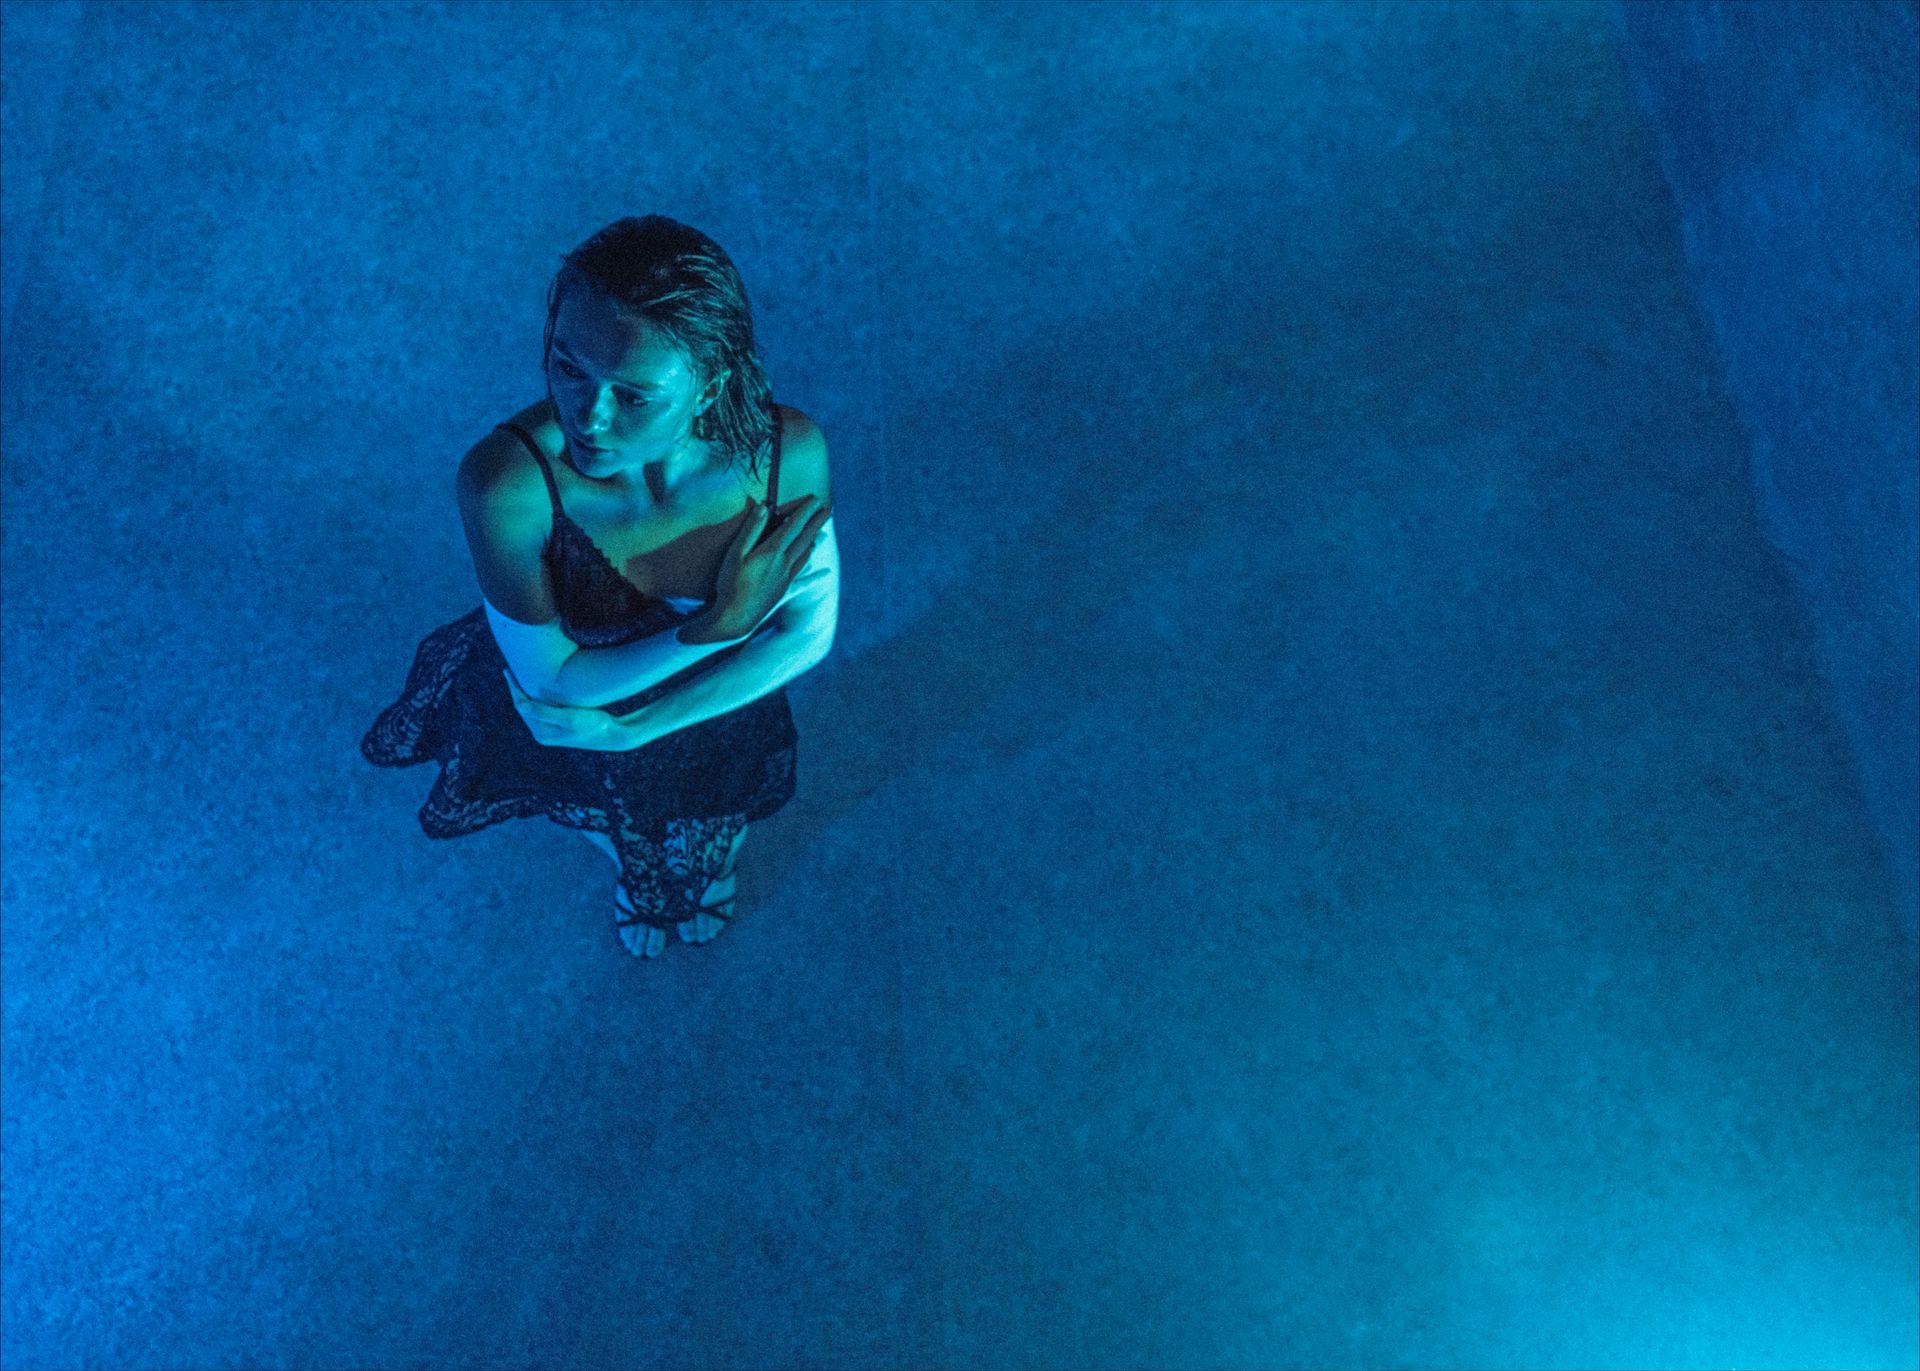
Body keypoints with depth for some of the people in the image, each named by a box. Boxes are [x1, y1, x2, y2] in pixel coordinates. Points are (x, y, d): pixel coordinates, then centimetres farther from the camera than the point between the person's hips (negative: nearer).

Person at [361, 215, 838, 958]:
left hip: (716, 702, 1)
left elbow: (809, 632, -21)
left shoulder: (788, 451, -37)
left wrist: (632, 728, -23)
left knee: (709, 839, 37)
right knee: (615, 826, 36)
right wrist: (718, 623, -40)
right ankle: (637, 876, 75)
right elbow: (552, 680, -28)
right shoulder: (506, 481, -43)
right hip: (573, 710, -1)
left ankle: (709, 865, 76)